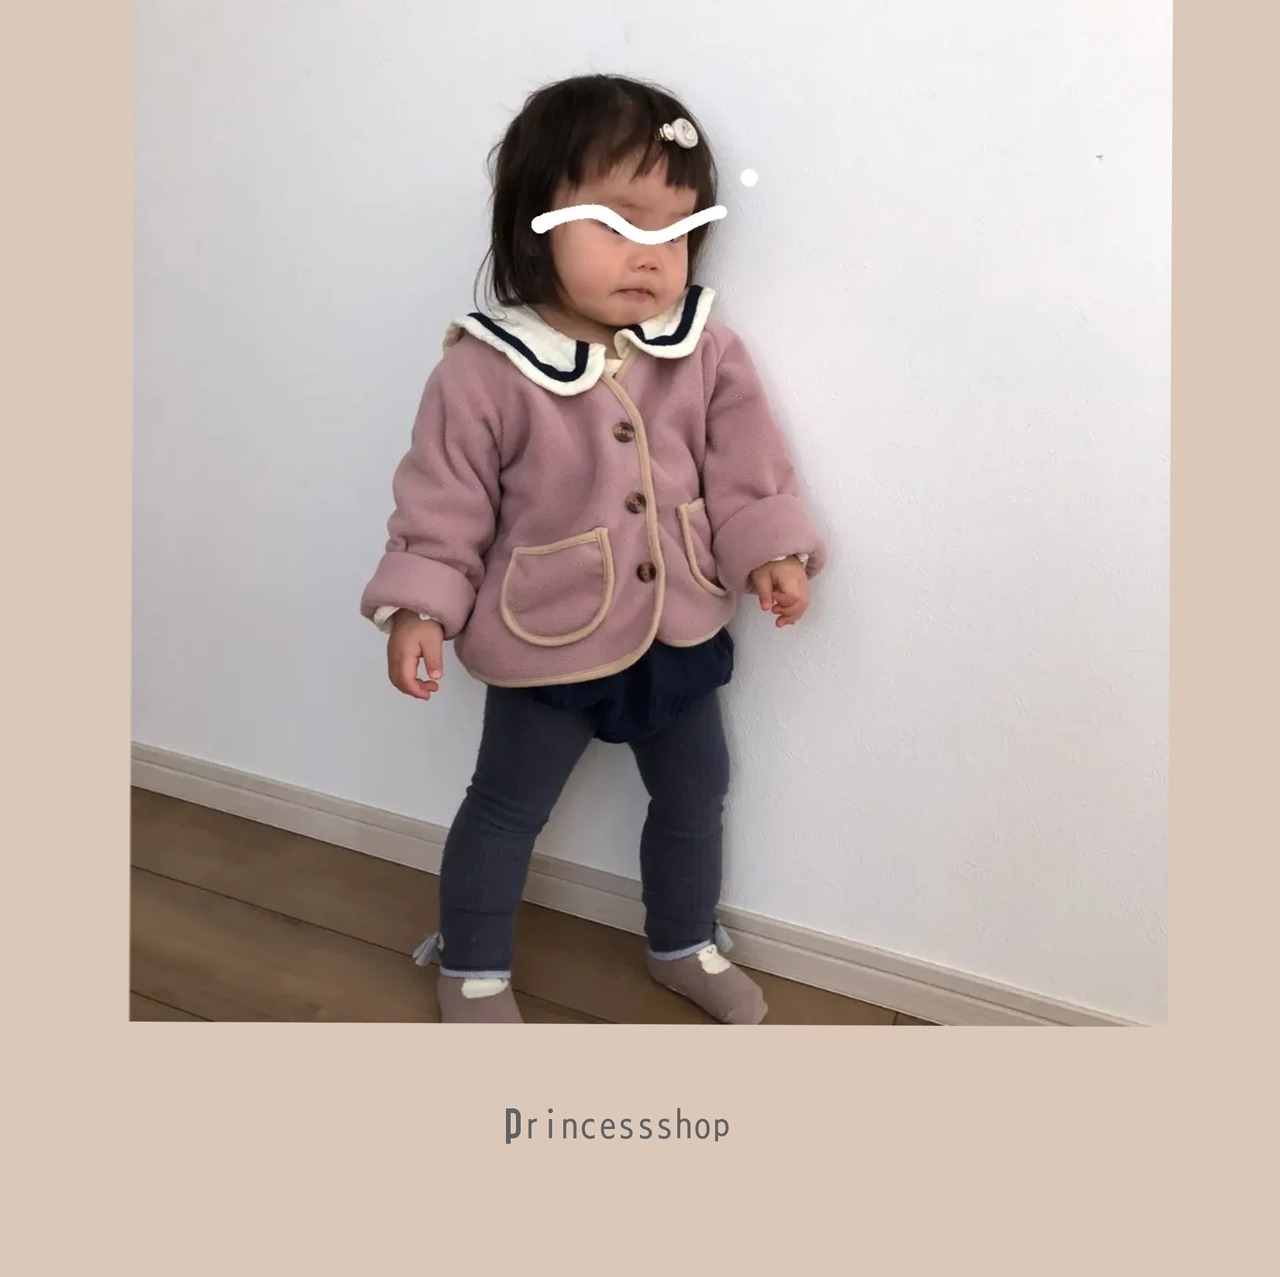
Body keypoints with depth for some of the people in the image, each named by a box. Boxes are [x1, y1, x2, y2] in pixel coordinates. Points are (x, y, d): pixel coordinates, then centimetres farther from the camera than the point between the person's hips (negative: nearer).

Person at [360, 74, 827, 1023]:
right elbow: (443, 505, -11)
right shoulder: (484, 372, -19)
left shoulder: (707, 353, -9)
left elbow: (747, 469, -1)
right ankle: (473, 968, 40)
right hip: (547, 645, -3)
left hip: (680, 630, 4)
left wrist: (770, 552, -14)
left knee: (695, 796, 21)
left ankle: (685, 945, 47)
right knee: (508, 808, 15)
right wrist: (420, 607, -15)